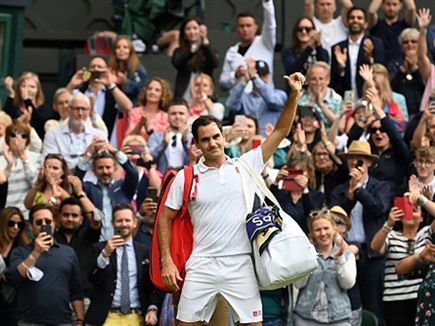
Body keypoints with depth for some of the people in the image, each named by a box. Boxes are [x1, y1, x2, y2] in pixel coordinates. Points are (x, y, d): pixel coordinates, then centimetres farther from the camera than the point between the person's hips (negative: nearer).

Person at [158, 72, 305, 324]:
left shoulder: (246, 166, 6)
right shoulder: (186, 177, 5)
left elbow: (280, 131, 5)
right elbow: (166, 219, 9)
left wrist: (294, 95, -6)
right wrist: (167, 261, 0)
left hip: (241, 266, 0)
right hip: (202, 266, 0)